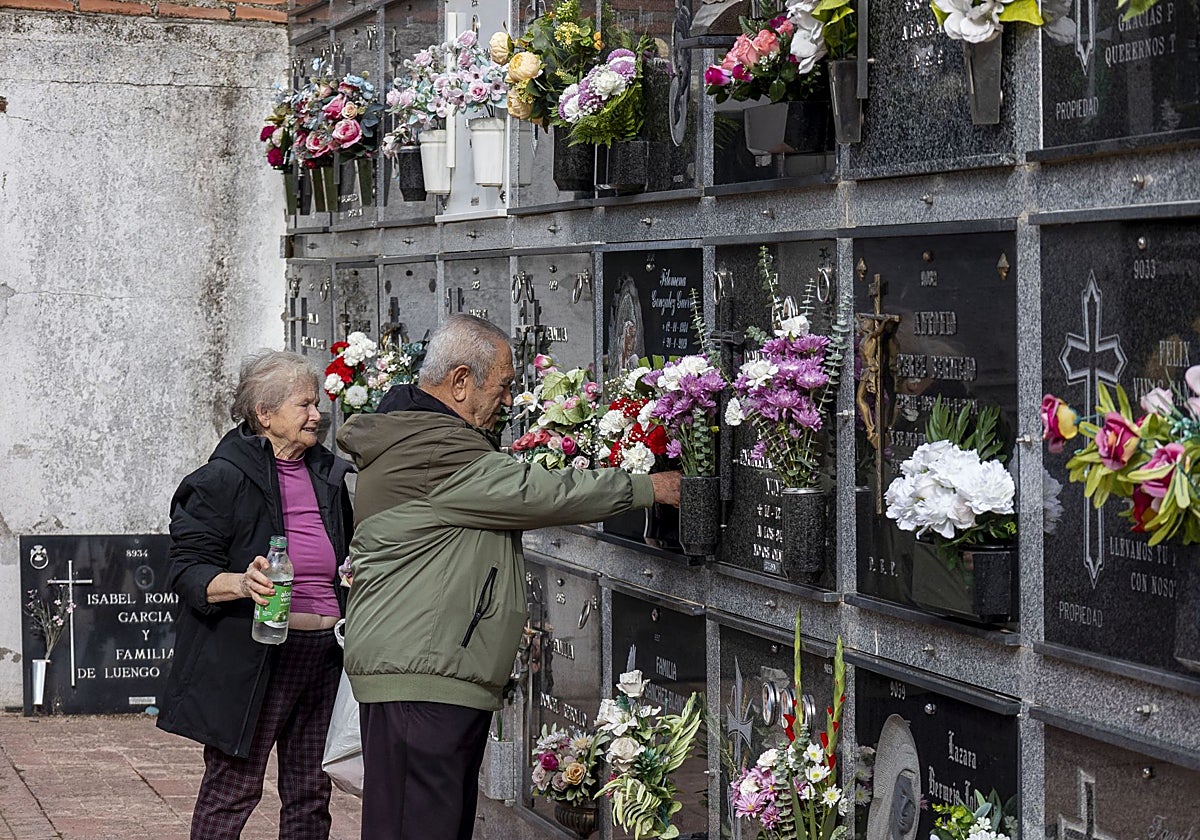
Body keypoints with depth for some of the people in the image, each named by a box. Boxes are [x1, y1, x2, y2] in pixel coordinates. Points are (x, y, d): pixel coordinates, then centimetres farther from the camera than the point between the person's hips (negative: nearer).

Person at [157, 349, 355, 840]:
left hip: (322, 653, 6)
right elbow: (188, 569, -11)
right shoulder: (224, 479, -7)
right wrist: (240, 583, -28)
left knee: (310, 792, 10)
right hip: (251, 662, -6)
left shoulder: (330, 476, 14)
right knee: (232, 787, -2)